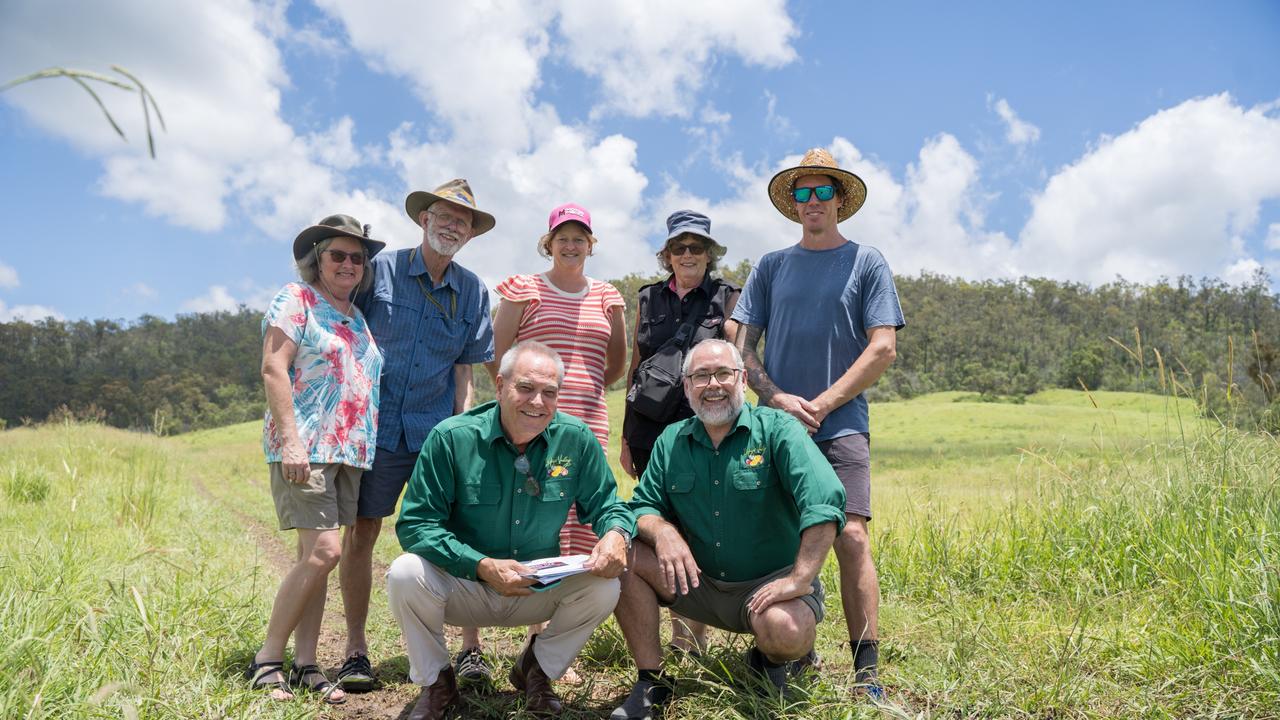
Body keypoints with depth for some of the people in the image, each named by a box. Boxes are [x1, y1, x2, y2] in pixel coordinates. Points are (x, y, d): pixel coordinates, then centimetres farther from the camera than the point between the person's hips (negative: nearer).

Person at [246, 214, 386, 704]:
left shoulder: (358, 317, 19)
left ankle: (305, 665, 12)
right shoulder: (296, 299, -1)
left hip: (350, 452, 7)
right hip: (305, 449, -6)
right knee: (323, 552, -13)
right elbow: (273, 369, -10)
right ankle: (267, 661, 1)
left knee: (315, 557, 7)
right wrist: (290, 440, -18)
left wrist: (367, 447, 15)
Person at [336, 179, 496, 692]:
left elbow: (464, 366, 11)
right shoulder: (381, 270, 0)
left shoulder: (472, 291, 8)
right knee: (360, 533, 2)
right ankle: (355, 651, 16)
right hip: (376, 424, -1)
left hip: (437, 429, 1)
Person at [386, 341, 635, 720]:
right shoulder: (452, 438, -16)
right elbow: (415, 524, -17)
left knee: (604, 586, -22)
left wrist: (616, 533, -26)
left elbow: (605, 504, 0)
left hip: (539, 591, 2)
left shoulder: (576, 439, -9)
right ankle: (436, 681, 1)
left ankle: (535, 669, 9)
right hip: (462, 587, -2)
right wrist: (482, 566, -31)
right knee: (407, 574, -30)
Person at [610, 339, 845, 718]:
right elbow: (643, 506, 2)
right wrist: (662, 531, -22)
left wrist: (801, 579, -31)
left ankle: (773, 658, 6)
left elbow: (824, 500, -25)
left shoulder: (777, 429, -12)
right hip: (700, 584, 4)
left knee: (785, 630, -34)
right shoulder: (671, 442, 4)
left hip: (770, 585, -3)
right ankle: (651, 680, -2)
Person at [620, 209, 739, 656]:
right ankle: (677, 629, 18)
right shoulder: (648, 299, 13)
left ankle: (695, 632, 11)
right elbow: (634, 368, 14)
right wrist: (626, 436, 11)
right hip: (651, 430, 3)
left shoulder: (726, 299, 5)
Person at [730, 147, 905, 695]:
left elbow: (883, 348, -2)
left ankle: (866, 670, -1)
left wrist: (821, 404, -8)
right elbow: (743, 346, 9)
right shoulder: (770, 267, 12)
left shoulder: (866, 263, 6)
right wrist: (777, 398, -7)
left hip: (840, 425, -2)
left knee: (850, 537, -12)